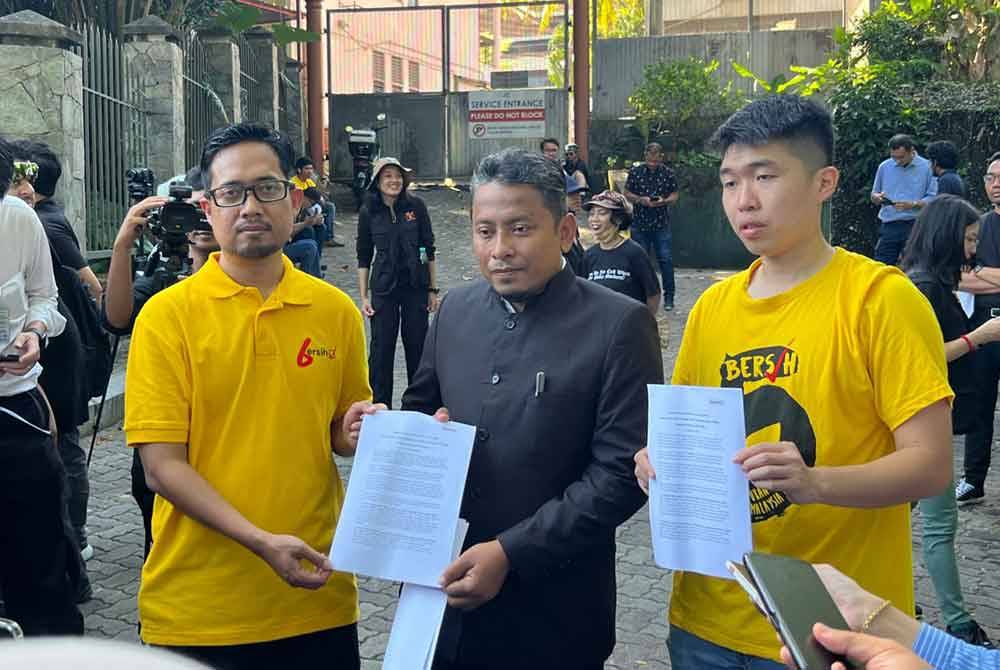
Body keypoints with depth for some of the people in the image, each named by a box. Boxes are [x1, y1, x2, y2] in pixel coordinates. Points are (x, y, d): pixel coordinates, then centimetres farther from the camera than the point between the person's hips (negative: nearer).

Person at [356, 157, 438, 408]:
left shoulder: (416, 206, -4)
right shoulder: (368, 212, -3)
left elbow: (429, 250, 2)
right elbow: (364, 258, 3)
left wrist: (433, 289, 1)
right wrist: (364, 297, 0)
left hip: (416, 286, 0)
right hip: (383, 288, 0)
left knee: (417, 346, 8)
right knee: (381, 348, 2)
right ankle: (379, 405, 15)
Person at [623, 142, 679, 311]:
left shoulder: (668, 173, 0)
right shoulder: (635, 172, -1)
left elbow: (674, 195, 5)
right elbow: (627, 194, 3)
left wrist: (664, 201, -16)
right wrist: (640, 199, -15)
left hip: (661, 223, -1)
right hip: (640, 222, 1)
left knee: (665, 259, -3)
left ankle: (669, 297, 6)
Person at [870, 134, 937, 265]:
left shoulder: (927, 167, -1)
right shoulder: (884, 167, 10)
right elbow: (873, 195, 16)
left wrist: (913, 204, -19)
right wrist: (878, 198, -7)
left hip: (915, 226, -2)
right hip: (889, 225, 3)